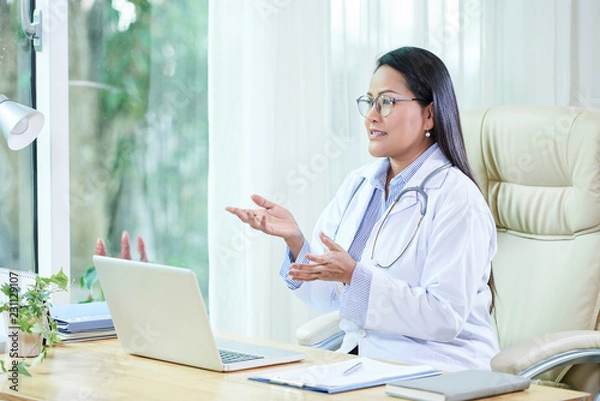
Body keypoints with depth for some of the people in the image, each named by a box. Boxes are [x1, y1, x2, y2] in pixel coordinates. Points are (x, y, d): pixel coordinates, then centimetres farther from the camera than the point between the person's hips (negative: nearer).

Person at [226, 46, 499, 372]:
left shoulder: (455, 198, -11)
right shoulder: (358, 183, 10)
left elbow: (446, 319, -19)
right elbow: (327, 299, 9)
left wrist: (355, 275, -25)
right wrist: (295, 240, -9)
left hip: (435, 372, -7)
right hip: (358, 357, 7)